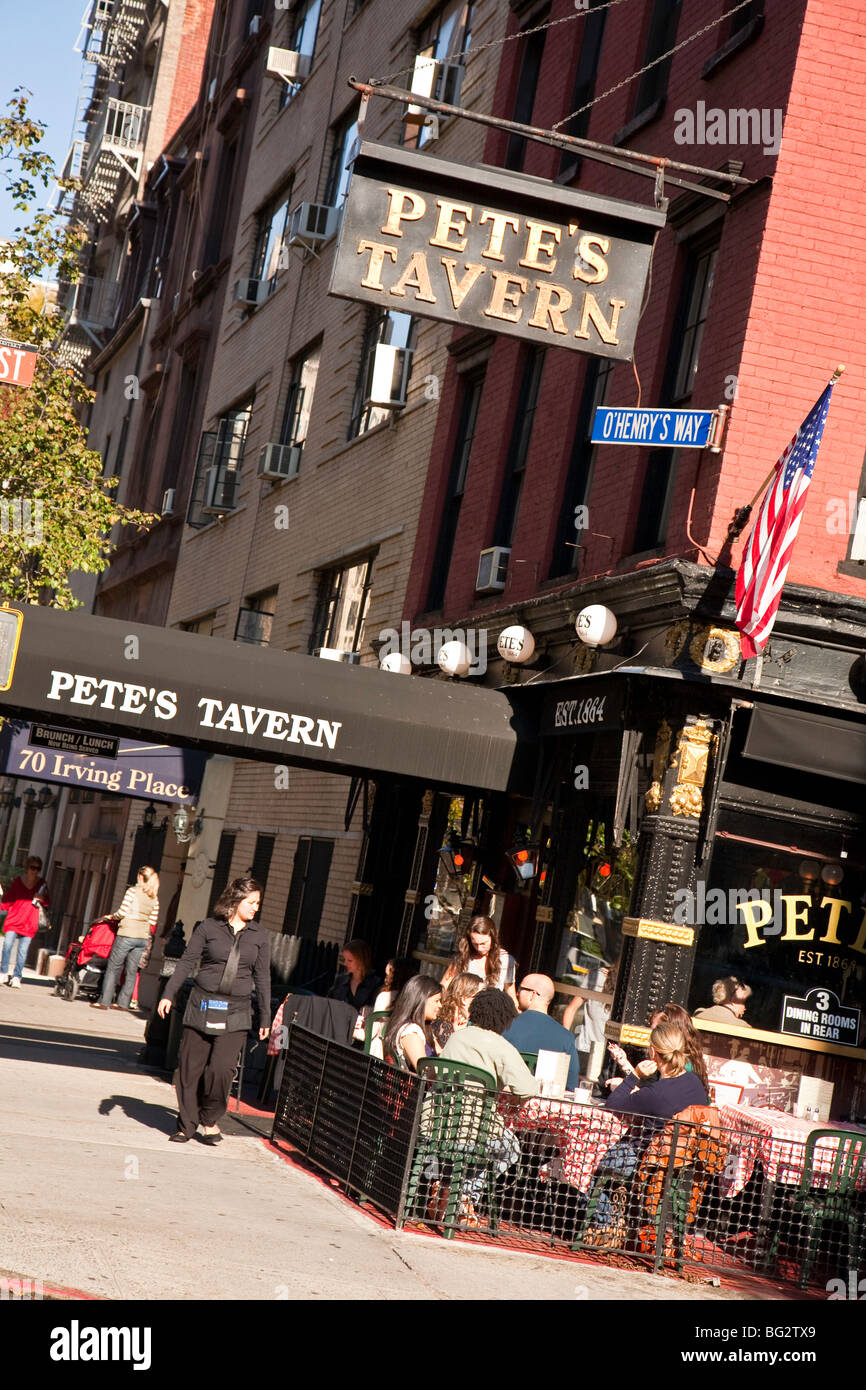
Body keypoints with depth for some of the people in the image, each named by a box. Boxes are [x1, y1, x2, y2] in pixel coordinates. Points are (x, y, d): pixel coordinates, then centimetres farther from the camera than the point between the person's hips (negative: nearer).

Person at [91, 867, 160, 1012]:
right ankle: (123, 1002, 10)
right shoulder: (154, 898, 9)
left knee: (113, 968, 2)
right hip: (143, 938, 5)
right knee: (132, 971, 10)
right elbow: (152, 922, 10)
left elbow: (123, 912, -11)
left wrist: (113, 916, 8)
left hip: (127, 935, -5)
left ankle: (104, 1001, 1)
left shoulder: (133, 891, -6)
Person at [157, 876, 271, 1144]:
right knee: (190, 1068, 2)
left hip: (236, 1011, 0)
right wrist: (169, 994, -5)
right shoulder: (209, 927, 1)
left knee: (222, 1068, -13)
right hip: (202, 1005, 0)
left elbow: (262, 977, 11)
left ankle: (210, 1119, 10)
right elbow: (187, 962, 3)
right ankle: (186, 1125, 16)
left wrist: (265, 1018, 10)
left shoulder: (260, 935, 7)